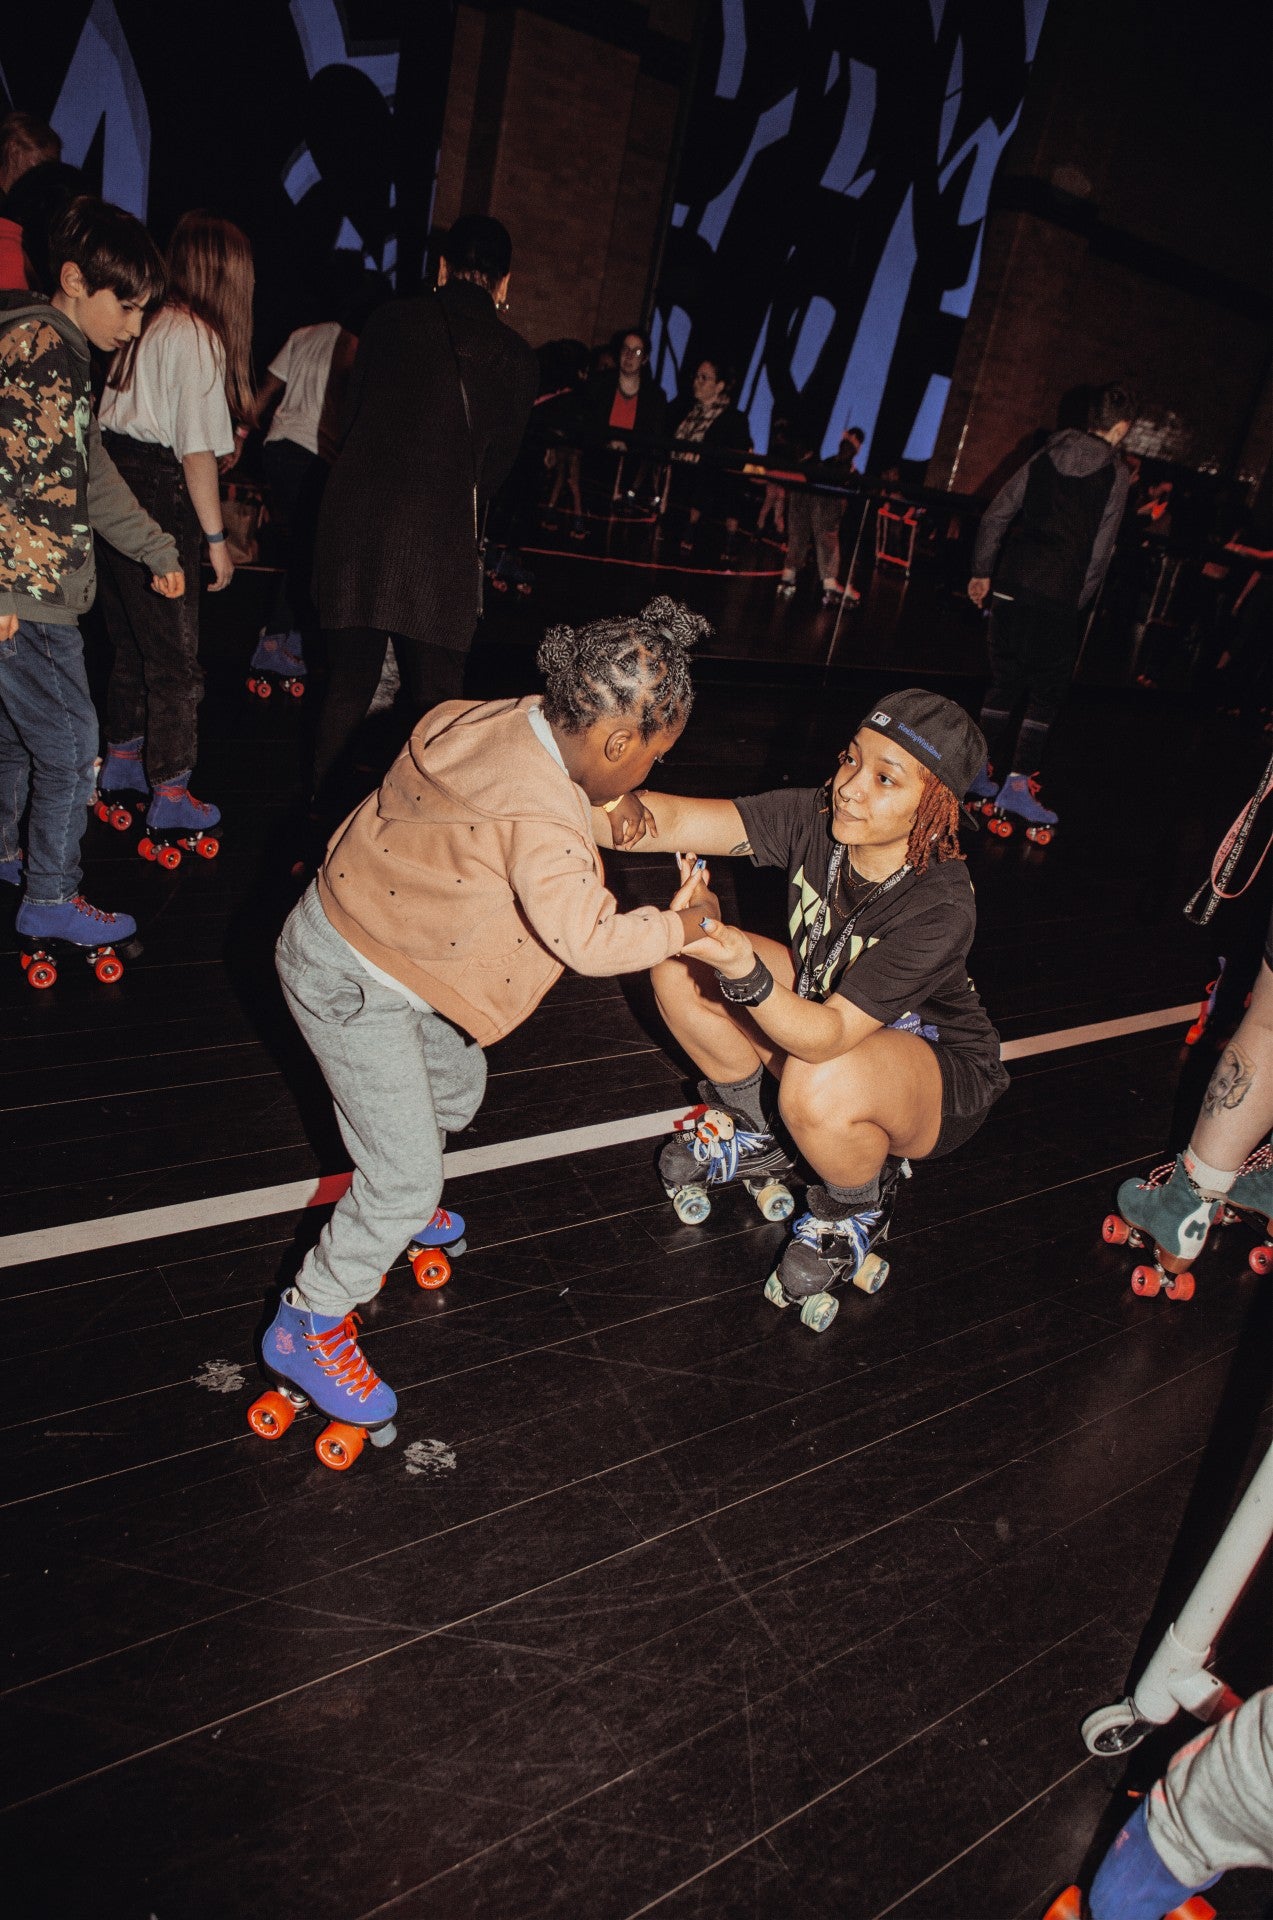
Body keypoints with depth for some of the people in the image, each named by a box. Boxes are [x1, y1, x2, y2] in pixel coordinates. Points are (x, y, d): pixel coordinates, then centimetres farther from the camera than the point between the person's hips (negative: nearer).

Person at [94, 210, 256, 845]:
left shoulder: (147, 327, 12)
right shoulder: (199, 337, -10)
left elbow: (121, 414, 12)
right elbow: (198, 451, -15)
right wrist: (216, 539, -13)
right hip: (158, 500, -8)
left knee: (131, 638, 20)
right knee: (173, 653, -1)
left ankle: (122, 760, 34)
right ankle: (170, 796, 4)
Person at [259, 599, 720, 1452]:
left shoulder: (507, 720, -7)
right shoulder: (541, 821, -34)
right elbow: (588, 939, -32)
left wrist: (609, 820, 8)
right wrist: (685, 925, -17)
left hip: (372, 934, 10)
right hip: (350, 987, -10)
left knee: (458, 1088, 27)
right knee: (407, 1181, -3)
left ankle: (386, 1206, 53)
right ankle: (308, 1326, 17)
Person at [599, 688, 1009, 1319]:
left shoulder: (942, 909, -33)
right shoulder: (816, 818, -19)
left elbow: (829, 1036, -39)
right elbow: (674, 821, -29)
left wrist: (744, 971, -55)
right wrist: (620, 808, -51)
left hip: (940, 1076, -5)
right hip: (824, 1007, 6)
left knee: (818, 1088, -39)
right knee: (680, 965, -12)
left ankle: (855, 1213, -1)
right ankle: (752, 1138, 10)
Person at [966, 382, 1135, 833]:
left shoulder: (1046, 455, 12)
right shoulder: (1114, 473, 0)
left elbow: (995, 516, 9)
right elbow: (1100, 550, -4)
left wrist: (983, 572, 15)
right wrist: (1080, 601, 5)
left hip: (1010, 584, 5)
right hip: (1057, 595, -5)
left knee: (1003, 681, 13)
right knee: (1047, 691, 3)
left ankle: (979, 774, 16)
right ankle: (1017, 786, -1)